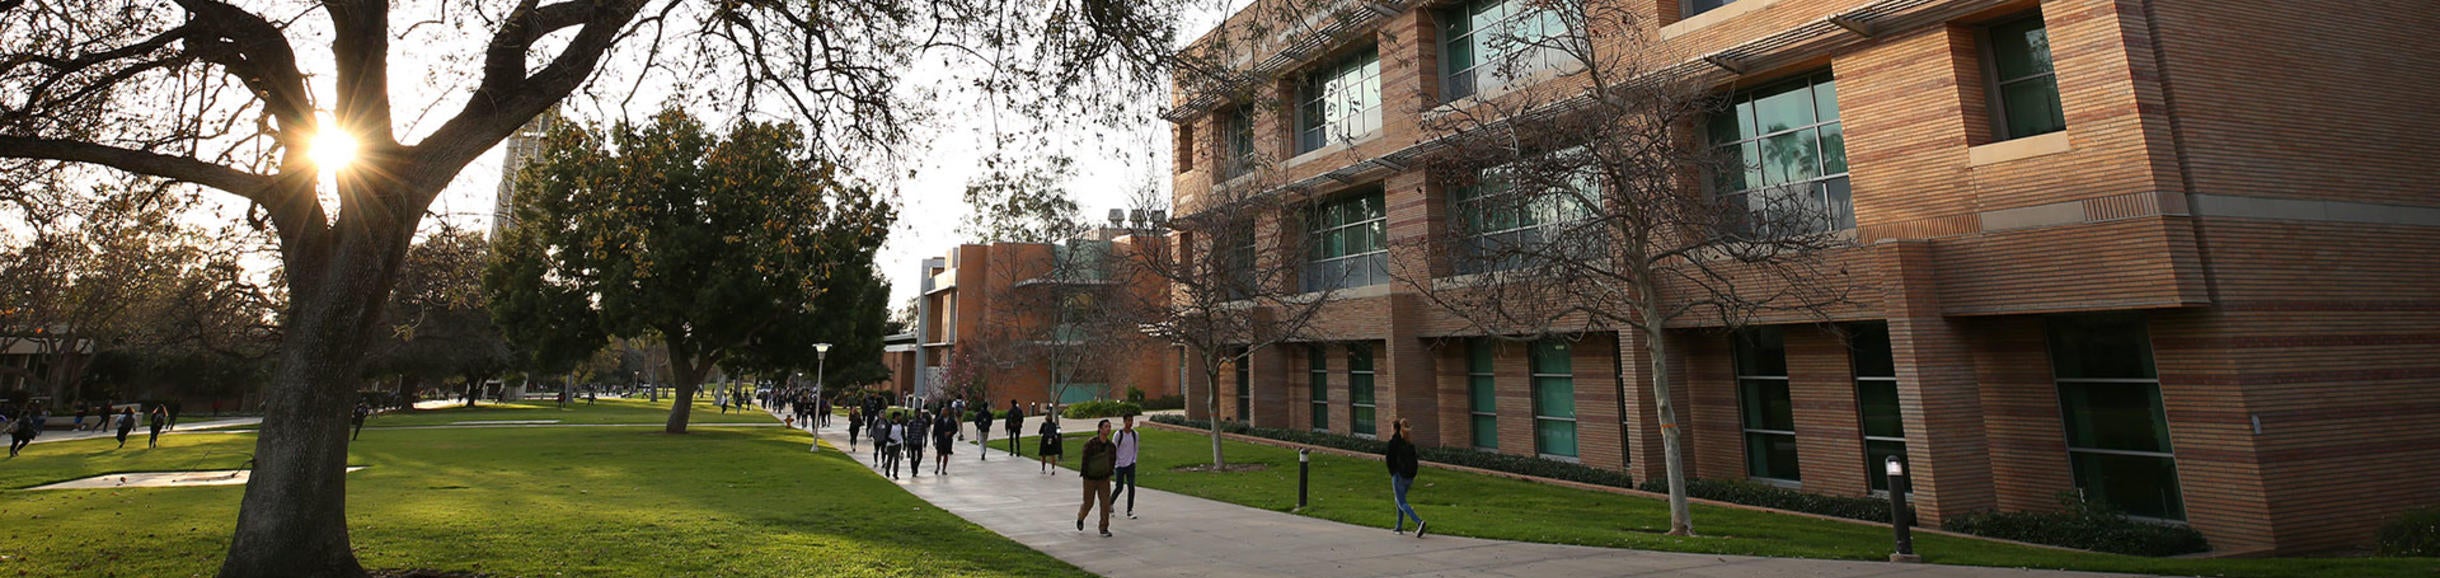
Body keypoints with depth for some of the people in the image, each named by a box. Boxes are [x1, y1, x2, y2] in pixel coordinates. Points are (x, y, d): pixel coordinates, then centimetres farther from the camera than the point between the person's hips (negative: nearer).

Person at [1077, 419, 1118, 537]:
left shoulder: (1111, 446, -2)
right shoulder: (1090, 444, -16)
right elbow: (1085, 460, -11)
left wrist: (1108, 473, 10)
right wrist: (1083, 473, -6)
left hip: (1104, 479, 3)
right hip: (1090, 479, -3)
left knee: (1105, 503, -5)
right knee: (1088, 503, 9)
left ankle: (1104, 529, 5)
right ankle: (1080, 517, 41)